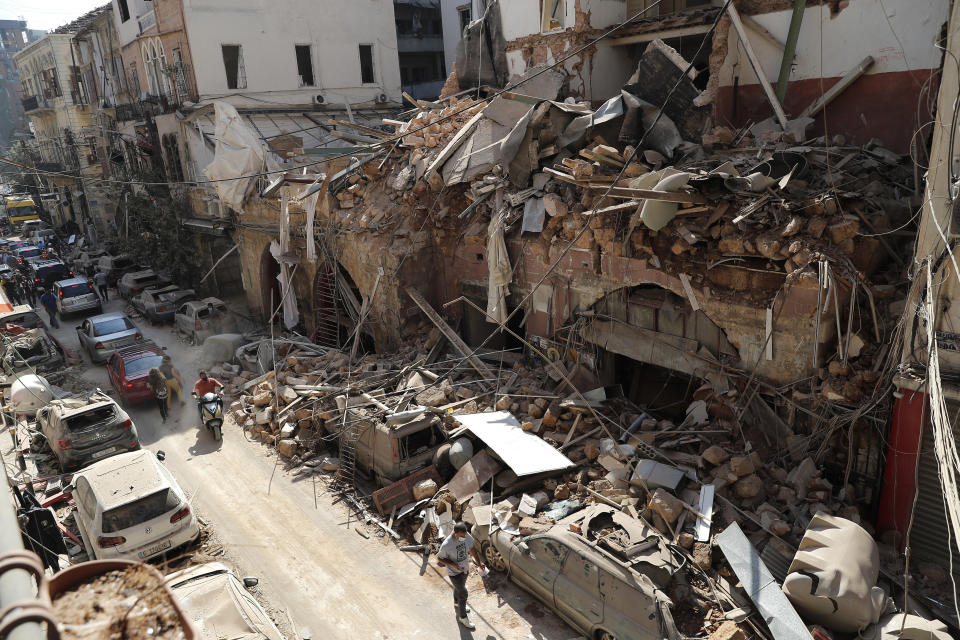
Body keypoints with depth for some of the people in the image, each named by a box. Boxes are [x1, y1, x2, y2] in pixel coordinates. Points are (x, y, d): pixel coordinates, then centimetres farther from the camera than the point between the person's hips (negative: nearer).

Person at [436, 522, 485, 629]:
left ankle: (457, 602, 60)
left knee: (459, 587, 30)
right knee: (463, 594, 5)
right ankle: (462, 617, 29)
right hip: (454, 572, -5)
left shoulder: (467, 536, -19)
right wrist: (454, 564, -29)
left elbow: (472, 548, -1)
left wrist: (479, 562, -9)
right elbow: (439, 558, -20)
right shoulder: (446, 545, -36)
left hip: (465, 568, 6)